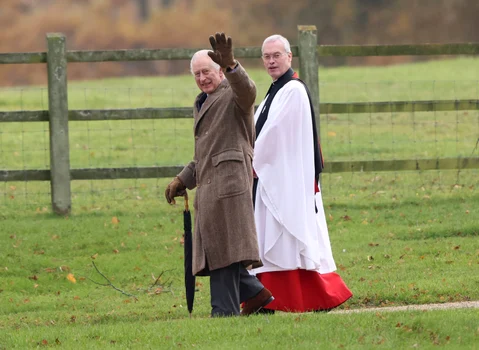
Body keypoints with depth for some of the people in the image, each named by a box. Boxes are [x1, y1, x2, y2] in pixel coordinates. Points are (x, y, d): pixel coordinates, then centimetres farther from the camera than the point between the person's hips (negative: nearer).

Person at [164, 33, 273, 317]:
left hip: (229, 179, -10)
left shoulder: (233, 95, -4)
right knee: (212, 248, 9)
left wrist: (231, 66, -49)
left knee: (224, 248, -9)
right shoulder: (202, 103, 25)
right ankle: (255, 293, 18)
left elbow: (247, 91, -32)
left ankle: (225, 310, -8)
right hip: (209, 185, 10)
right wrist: (183, 180, 21)